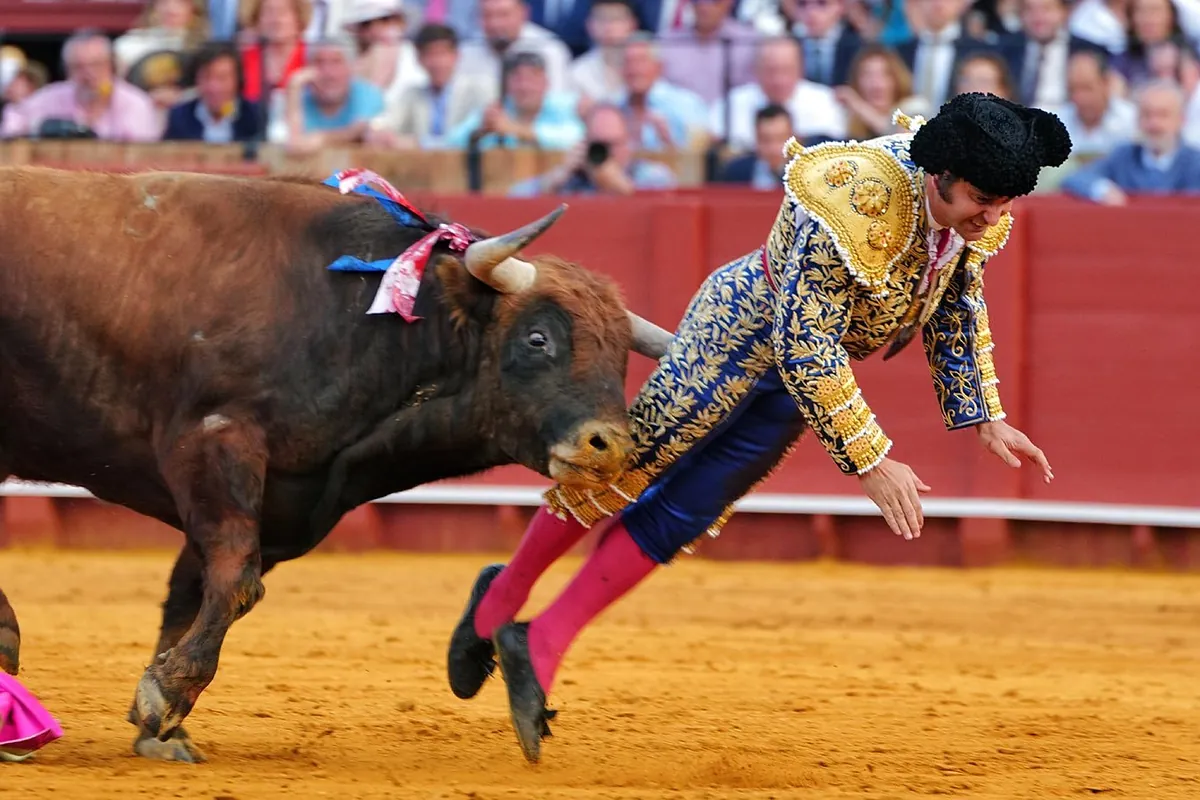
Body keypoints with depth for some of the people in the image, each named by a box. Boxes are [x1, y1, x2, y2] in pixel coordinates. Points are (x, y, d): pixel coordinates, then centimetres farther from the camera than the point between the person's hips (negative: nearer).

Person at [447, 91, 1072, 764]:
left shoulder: (974, 214, -14)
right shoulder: (851, 207, -38)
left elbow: (959, 307, 8)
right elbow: (805, 352, -34)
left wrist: (985, 417, 5)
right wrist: (871, 462, -33)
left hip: (805, 361, 7)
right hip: (743, 329, -7)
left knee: (680, 517, 6)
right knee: (626, 467, 5)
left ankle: (540, 648, 10)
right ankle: (503, 598, 27)